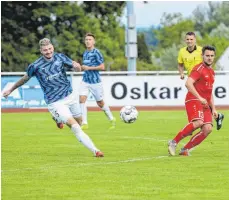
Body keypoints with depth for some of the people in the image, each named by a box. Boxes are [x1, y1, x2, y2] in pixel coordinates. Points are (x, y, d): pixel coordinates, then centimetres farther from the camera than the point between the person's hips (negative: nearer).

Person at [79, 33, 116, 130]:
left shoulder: (96, 52, -11)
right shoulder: (85, 53, 12)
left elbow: (102, 67, -16)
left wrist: (89, 68, -18)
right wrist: (82, 67, 9)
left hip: (95, 82, -6)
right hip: (85, 81, 6)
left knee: (100, 103, 6)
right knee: (82, 99, -12)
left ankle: (112, 119, 28)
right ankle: (84, 123, -10)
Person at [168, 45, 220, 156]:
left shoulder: (212, 72, 21)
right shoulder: (199, 69, -7)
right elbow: (188, 83, -22)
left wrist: (213, 109, 24)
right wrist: (199, 98, -27)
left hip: (205, 104, 8)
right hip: (193, 101, -8)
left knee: (207, 128, -11)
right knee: (198, 122, -31)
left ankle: (185, 149, 0)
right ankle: (174, 142, -18)